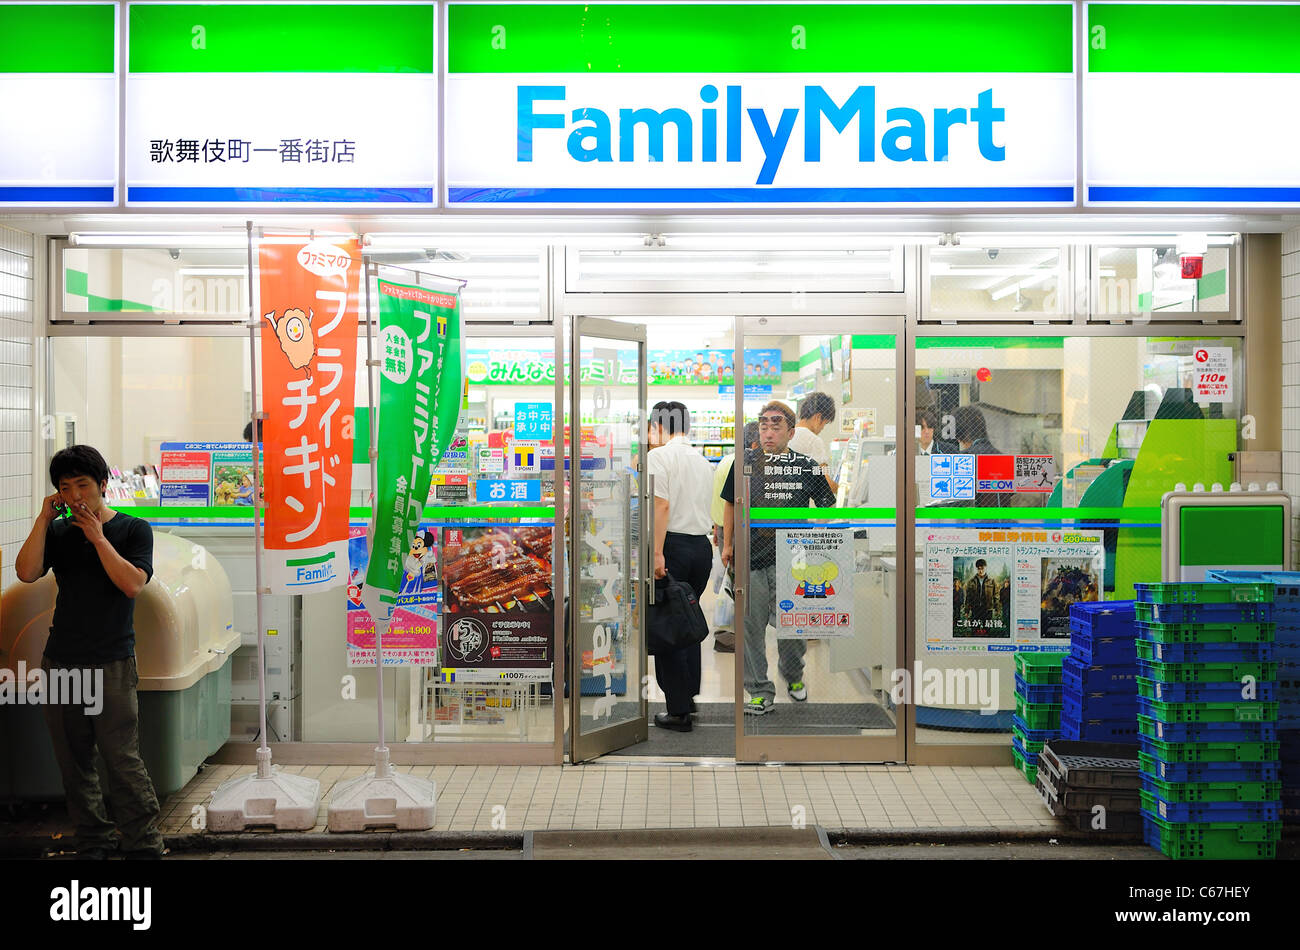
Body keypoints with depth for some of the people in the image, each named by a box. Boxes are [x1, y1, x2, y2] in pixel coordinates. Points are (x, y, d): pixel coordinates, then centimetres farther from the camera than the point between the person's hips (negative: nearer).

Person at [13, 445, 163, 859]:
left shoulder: (133, 529, 1)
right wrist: (44, 519, -8)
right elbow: (26, 572, -6)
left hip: (112, 664, -4)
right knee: (74, 762, 9)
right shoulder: (58, 532, 10)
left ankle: (143, 846, 1)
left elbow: (133, 584, -13)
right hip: (59, 662, 4)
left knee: (122, 759, -7)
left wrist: (98, 537, -12)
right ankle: (93, 843, 21)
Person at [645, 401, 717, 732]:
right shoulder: (703, 460, 15)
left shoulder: (659, 456, -6)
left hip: (674, 544, -7)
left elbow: (662, 506, -16)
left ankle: (678, 711, 0)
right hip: (702, 544, 7)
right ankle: (690, 697, 22)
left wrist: (657, 553, -19)